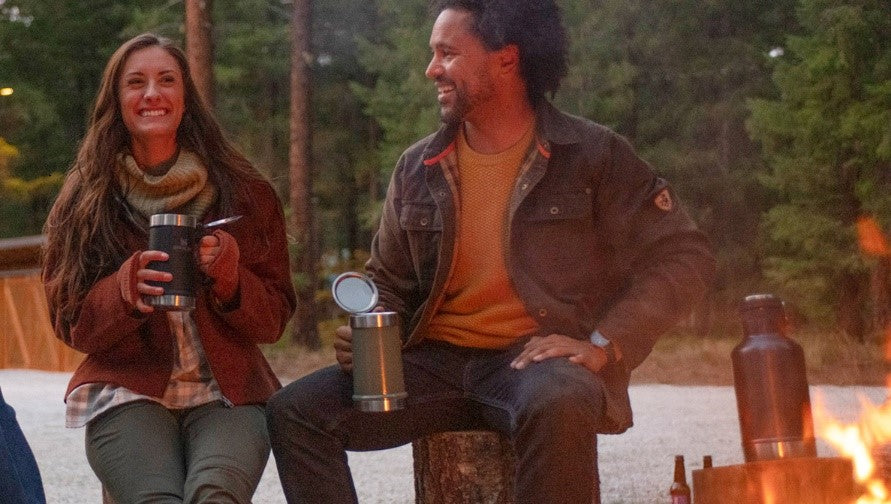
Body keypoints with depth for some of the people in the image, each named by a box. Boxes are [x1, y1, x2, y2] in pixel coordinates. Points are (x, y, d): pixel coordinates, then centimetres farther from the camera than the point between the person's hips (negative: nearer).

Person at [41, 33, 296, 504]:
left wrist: (228, 276, -12)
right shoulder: (84, 200, 8)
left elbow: (273, 320, 9)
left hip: (226, 392, 0)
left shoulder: (245, 194, 8)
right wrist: (128, 286, -15)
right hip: (126, 391, 0)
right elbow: (71, 324, 5)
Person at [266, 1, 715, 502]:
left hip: (538, 359, -4)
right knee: (295, 412, -16)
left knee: (558, 406, -41)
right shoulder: (417, 169, 10)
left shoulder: (594, 155, -2)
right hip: (435, 364, 5)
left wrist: (603, 344, -15)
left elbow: (685, 257, -3)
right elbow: (388, 283, 21)